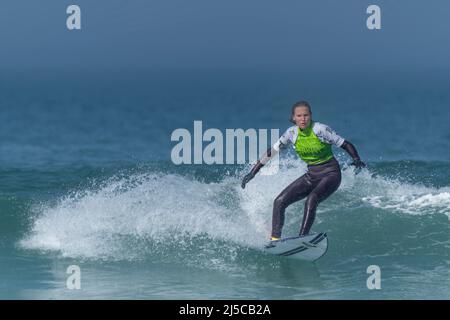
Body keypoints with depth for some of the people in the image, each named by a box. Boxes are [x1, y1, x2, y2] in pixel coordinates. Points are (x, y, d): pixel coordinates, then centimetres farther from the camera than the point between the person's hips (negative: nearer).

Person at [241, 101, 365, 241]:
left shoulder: (320, 130, -17)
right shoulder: (292, 133, -3)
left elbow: (346, 144, -14)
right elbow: (272, 151, 6)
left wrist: (356, 160, -33)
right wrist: (253, 172, 6)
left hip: (330, 174, -6)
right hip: (311, 175, 6)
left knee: (311, 200, -33)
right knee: (279, 201, -6)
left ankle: (302, 237, -35)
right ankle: (275, 238, -2)